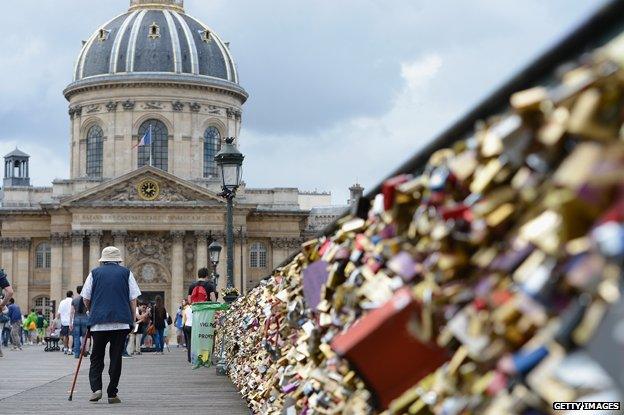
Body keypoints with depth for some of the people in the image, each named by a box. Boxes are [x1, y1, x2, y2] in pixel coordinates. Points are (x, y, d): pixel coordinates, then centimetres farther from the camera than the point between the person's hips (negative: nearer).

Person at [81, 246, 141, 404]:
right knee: (116, 357, 5)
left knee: (96, 357, 11)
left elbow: (86, 299, 10)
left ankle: (96, 388, -6)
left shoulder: (95, 273, 10)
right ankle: (112, 394, 5)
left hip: (98, 322, 0)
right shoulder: (126, 273, 9)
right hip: (122, 322, 0)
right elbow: (133, 299, 6)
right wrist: (133, 320, 13)